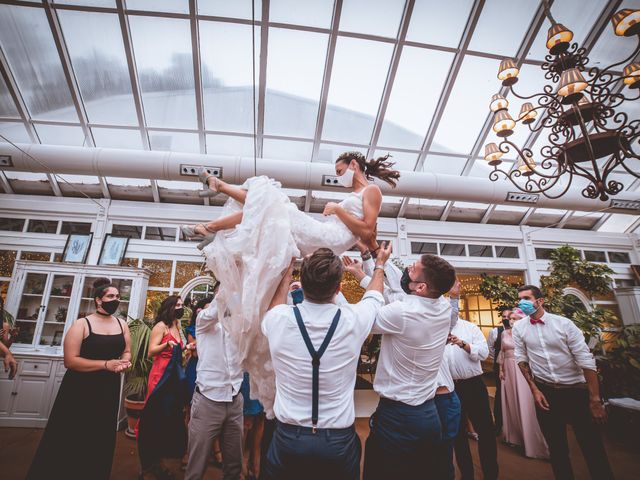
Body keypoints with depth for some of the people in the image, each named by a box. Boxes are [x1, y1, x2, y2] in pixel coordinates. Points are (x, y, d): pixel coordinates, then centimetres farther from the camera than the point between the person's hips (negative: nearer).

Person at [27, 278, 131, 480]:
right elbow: (70, 360, -17)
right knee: (69, 439, 5)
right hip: (80, 389, -4)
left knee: (100, 439, 14)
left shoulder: (122, 325, 4)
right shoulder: (82, 324, -11)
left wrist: (125, 361, -11)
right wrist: (106, 364, -23)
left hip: (108, 389, 5)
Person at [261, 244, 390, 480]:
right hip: (339, 441, 0)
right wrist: (379, 265, 26)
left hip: (288, 437, 1)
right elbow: (373, 297, 8)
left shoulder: (278, 320, -17)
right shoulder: (353, 320, -17)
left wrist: (286, 275, 22)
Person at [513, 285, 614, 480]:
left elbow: (586, 360, -10)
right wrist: (534, 390, -1)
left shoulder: (563, 323, -11)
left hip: (576, 389, -1)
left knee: (592, 445, 4)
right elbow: (521, 359, 3)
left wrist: (595, 399, -11)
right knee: (556, 446, 12)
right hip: (544, 391, 2)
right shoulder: (518, 327, -3)